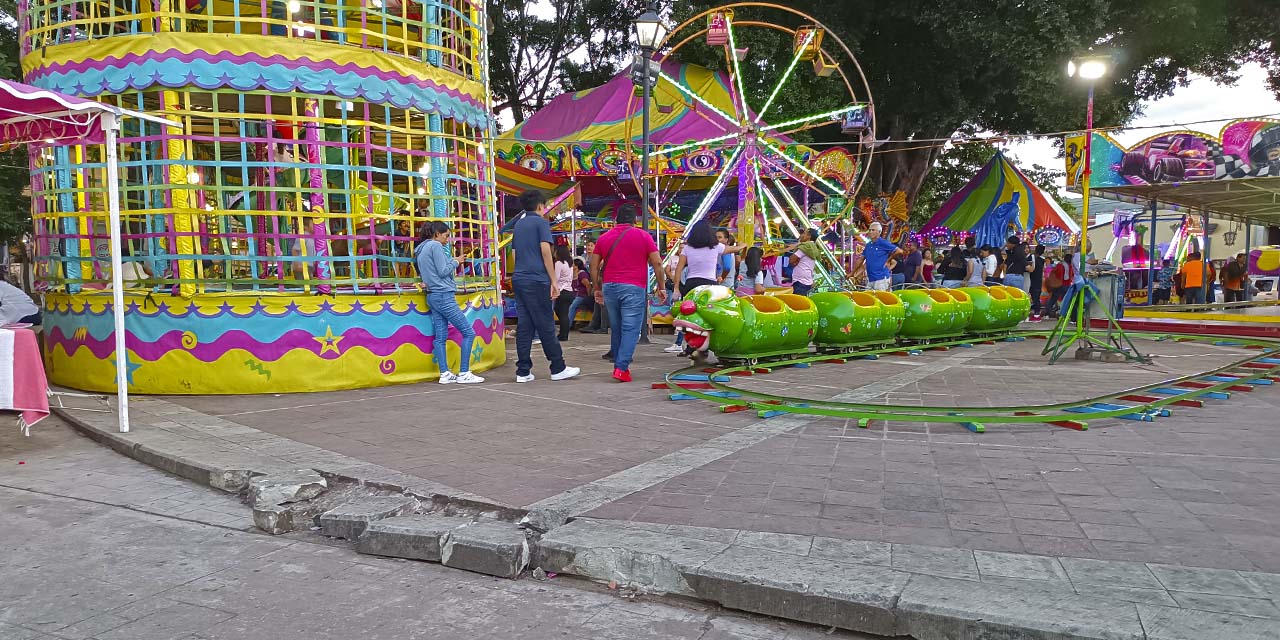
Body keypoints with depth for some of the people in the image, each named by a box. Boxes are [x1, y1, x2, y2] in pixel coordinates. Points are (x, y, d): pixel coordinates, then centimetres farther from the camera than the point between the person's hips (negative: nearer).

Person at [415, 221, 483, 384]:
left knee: (440, 337, 6)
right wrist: (456, 261, 1)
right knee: (468, 333, -6)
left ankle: (445, 374, 5)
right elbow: (443, 271, -14)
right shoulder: (435, 246, -8)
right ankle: (464, 374, -7)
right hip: (444, 296, -10)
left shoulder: (421, 249, 20)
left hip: (433, 296, 10)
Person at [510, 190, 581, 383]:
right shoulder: (541, 222, -3)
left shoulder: (518, 224, 19)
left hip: (518, 279, 7)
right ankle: (558, 369, 5)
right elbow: (545, 251, -12)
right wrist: (554, 281, -9)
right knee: (546, 326, -2)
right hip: (536, 280, -7)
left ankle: (523, 371, 5)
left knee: (524, 326, 6)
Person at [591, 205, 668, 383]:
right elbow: (657, 264, -2)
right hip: (634, 288, -4)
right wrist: (662, 288, 5)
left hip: (609, 287, 4)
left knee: (616, 328, 15)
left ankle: (618, 365, 18)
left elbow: (594, 267, 11)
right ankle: (621, 368, -13)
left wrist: (597, 289, 19)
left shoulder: (604, 238, 12)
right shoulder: (643, 236, 2)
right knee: (630, 330, -4)